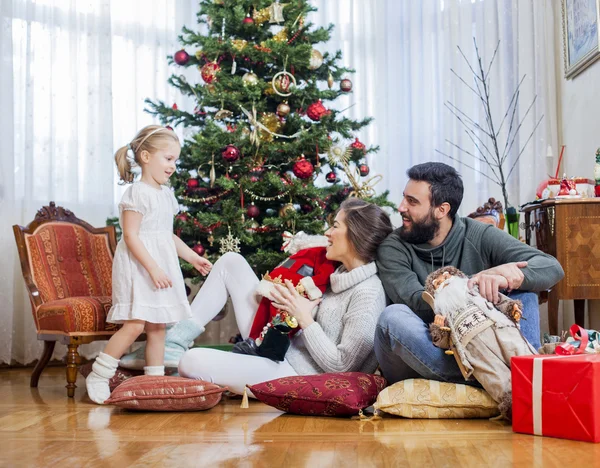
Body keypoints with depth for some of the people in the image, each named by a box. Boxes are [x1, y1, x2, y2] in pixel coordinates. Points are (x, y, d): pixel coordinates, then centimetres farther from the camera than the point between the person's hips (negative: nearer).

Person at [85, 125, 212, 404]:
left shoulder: (166, 194, 15)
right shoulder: (137, 193, -12)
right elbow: (131, 236, -18)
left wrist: (193, 257, 22)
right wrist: (153, 268, -23)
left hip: (162, 267, 9)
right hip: (138, 266, -8)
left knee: (158, 326, 9)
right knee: (135, 325, -13)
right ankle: (98, 377, -1)